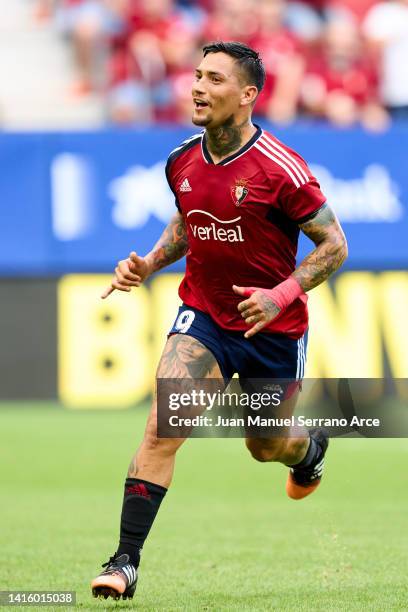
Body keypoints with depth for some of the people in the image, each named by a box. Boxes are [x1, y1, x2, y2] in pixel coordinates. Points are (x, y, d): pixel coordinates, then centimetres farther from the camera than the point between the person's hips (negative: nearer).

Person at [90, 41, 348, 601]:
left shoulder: (280, 169, -19)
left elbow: (334, 245, -13)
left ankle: (310, 447, 56)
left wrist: (282, 294, -25)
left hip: (274, 329, -2)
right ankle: (125, 564, -18)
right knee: (163, 426, -18)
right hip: (203, 318, 3)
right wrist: (149, 264, 0)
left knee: (268, 448, 16)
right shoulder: (182, 162, -3)